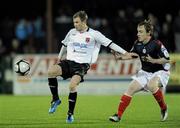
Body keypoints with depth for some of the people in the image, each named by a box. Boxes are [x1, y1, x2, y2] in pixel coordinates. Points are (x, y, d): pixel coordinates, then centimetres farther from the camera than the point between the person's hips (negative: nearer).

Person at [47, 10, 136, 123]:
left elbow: (109, 43, -2)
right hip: (69, 62, 4)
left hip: (82, 64, -4)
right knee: (51, 71, -24)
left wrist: (125, 53, -5)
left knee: (72, 85, -29)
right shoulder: (72, 32, 10)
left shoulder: (94, 34, -2)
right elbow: (65, 44, 30)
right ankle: (56, 99, -7)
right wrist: (60, 56, 36)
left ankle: (70, 113, -11)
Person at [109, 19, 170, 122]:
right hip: (145, 72, 6)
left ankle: (164, 108, -12)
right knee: (131, 89, -6)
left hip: (160, 72, -6)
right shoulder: (138, 44, -4)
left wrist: (153, 60, -31)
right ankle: (118, 115, -2)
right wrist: (120, 57, -4)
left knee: (151, 85, -35)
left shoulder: (157, 44, -23)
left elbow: (167, 60, -20)